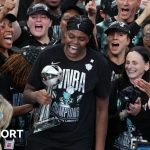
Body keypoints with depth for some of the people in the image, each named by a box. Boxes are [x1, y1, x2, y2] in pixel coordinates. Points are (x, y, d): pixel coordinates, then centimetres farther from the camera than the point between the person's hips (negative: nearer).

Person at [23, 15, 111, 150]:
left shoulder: (99, 64, -7)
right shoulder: (48, 56, -6)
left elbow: (102, 110, -2)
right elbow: (27, 93, 3)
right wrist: (35, 96, -20)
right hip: (42, 137, 1)